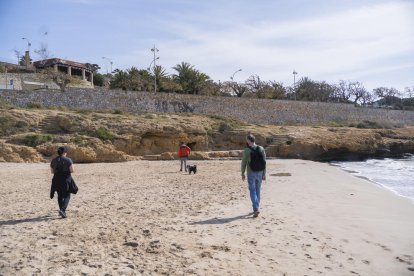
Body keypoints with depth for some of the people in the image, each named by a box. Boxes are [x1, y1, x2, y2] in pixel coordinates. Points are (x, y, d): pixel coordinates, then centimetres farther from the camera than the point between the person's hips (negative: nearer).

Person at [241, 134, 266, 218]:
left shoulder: (246, 150, -10)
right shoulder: (261, 149, 1)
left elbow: (244, 163, -8)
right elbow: (264, 162, 2)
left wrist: (242, 174, 4)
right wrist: (264, 174, 8)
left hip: (251, 174, -4)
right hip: (260, 173, 4)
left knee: (253, 191, 0)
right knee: (258, 191, 16)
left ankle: (256, 209, -14)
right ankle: (256, 208, 24)